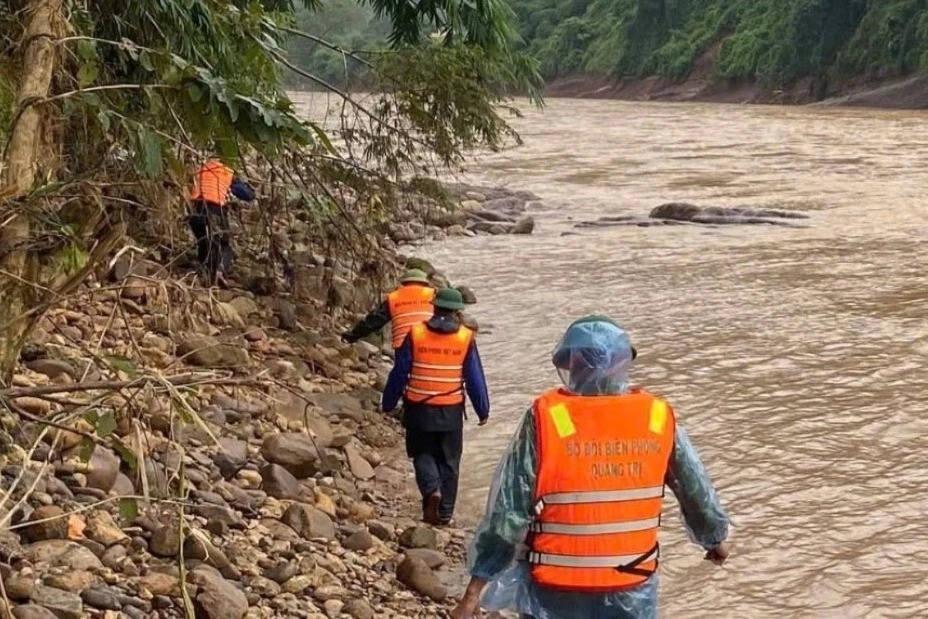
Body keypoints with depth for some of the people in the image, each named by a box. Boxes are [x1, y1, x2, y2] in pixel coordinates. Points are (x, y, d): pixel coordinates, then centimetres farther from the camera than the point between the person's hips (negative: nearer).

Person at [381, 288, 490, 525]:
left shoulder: (415, 334, -7)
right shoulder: (465, 338, -5)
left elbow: (399, 373, -3)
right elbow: (475, 379, 0)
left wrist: (388, 404, 8)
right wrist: (483, 410, 10)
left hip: (419, 409, 0)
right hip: (452, 412, 0)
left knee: (423, 454, 14)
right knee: (449, 461, 11)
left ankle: (432, 489, -13)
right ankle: (444, 513, 14)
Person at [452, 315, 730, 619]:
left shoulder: (546, 419, -14)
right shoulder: (658, 418, -6)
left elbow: (507, 514, -13)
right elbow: (696, 490, 8)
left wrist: (473, 593, -7)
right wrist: (716, 538, 28)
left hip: (557, 594, -2)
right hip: (632, 591, 2)